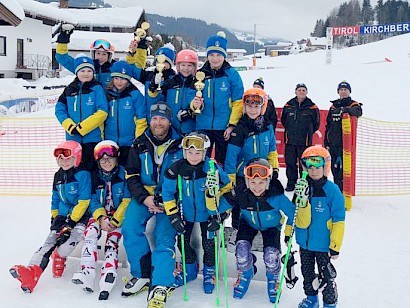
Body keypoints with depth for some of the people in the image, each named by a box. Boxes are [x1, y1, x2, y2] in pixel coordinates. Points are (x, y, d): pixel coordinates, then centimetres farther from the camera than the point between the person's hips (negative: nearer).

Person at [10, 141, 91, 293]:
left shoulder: (82, 174, -14)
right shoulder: (58, 176, 10)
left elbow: (84, 201, -18)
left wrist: (72, 220, -19)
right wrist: (54, 218, 10)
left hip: (80, 216, -6)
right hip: (62, 215, 6)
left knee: (75, 234, -33)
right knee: (49, 240, -10)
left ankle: (59, 255, -8)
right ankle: (32, 270, -24)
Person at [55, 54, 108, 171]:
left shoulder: (97, 89, -2)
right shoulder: (69, 90, 9)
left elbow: (102, 112, -11)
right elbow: (60, 110, 6)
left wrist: (82, 127, -14)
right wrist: (70, 126, -11)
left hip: (93, 137, -4)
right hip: (73, 138, 4)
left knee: (90, 168, 0)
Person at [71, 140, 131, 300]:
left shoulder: (124, 174, -7)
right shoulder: (94, 177, 4)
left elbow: (127, 201, -10)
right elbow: (93, 202, 2)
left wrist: (115, 220, -18)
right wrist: (101, 219, -17)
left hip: (119, 215, -3)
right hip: (99, 214, 3)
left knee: (112, 240, -23)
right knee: (90, 232, -24)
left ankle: (107, 278, -34)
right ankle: (87, 272, -31)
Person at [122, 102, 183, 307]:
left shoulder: (180, 145, -2)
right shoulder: (139, 145, 4)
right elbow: (131, 176, 4)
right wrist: (144, 198, -13)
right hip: (144, 195, 2)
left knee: (165, 237, -17)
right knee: (129, 227, -19)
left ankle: (160, 287, -19)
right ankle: (142, 275, -5)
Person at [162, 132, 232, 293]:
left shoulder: (213, 169, -25)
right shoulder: (176, 169, -20)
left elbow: (227, 191, -13)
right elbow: (167, 192, -7)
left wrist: (220, 216, -15)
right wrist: (173, 215, -9)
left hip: (207, 213, -2)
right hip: (185, 212, 2)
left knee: (208, 244, 2)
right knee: (183, 242, 9)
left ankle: (209, 272, 29)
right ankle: (190, 269, 36)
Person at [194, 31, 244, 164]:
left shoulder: (232, 74, -2)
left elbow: (238, 102, -3)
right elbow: (196, 100, 8)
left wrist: (232, 125, -10)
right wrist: (195, 104, -16)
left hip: (224, 128, -2)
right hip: (203, 127, 2)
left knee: (222, 162, 8)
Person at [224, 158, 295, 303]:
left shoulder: (276, 197, -37)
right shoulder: (241, 194, -32)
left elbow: (292, 212, -22)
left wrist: (288, 233, -17)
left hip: (271, 226, -1)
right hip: (249, 223, 1)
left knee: (271, 257, -17)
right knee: (242, 250, -19)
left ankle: (273, 280, 22)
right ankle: (245, 275, 18)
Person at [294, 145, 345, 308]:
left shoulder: (332, 190, -17)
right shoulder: (302, 187, -7)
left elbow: (338, 221, -13)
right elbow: (301, 221, -12)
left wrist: (335, 246, -13)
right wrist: (302, 200, -29)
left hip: (323, 244, -4)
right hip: (304, 242, 4)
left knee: (326, 276, 7)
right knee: (307, 273, 21)